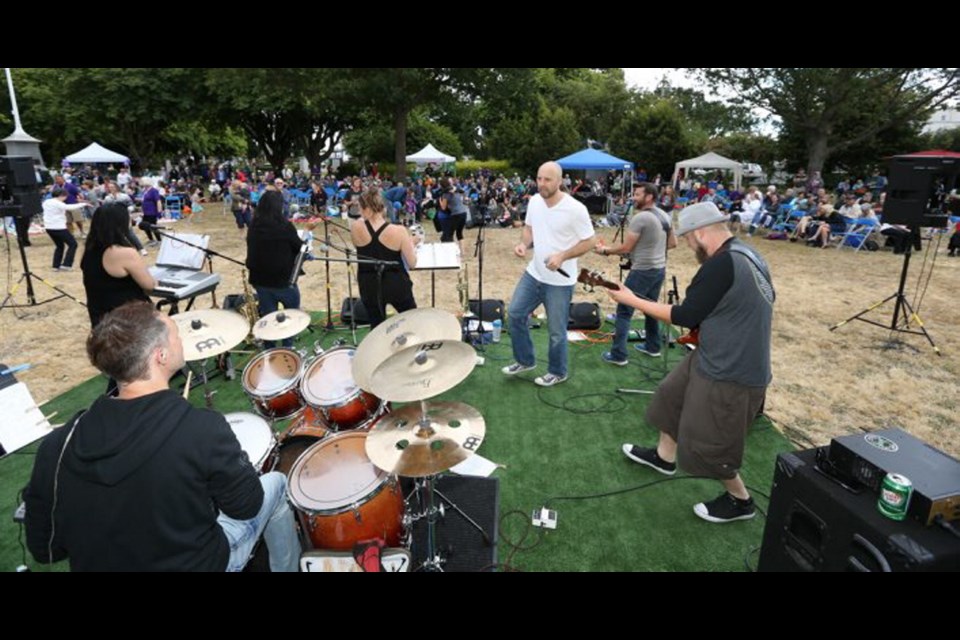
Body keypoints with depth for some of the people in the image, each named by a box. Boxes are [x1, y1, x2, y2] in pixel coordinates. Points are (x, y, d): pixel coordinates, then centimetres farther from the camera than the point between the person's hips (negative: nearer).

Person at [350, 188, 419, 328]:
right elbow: (412, 263, -12)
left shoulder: (356, 227, -13)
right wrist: (411, 245, 5)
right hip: (396, 284, -1)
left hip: (369, 287, 2)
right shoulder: (399, 231, -19)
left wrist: (363, 219, 7)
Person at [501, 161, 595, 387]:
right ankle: (525, 361, 32)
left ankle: (557, 372, 29)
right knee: (515, 313, 13)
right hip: (533, 273, 7)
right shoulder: (534, 201, -1)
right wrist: (524, 244, -7)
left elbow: (589, 242, -14)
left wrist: (562, 256, -26)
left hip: (560, 281, -6)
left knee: (556, 331, 6)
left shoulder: (575, 209, -20)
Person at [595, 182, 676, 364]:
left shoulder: (640, 218, -18)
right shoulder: (665, 216, 8)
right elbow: (673, 243, 17)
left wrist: (605, 250, -2)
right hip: (660, 269, 9)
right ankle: (653, 347, 32)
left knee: (624, 311, -4)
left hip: (642, 271, -9)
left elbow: (625, 248, -16)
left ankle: (618, 355, -3)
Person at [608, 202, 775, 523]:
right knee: (673, 397, 25)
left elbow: (686, 317, -21)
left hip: (730, 374, -10)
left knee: (706, 444, 8)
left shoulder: (720, 264, -27)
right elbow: (754, 302, 17)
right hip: (726, 359, 10)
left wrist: (633, 301, -13)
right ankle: (664, 457, 47)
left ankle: (739, 501, 31)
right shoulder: (747, 254, 5)